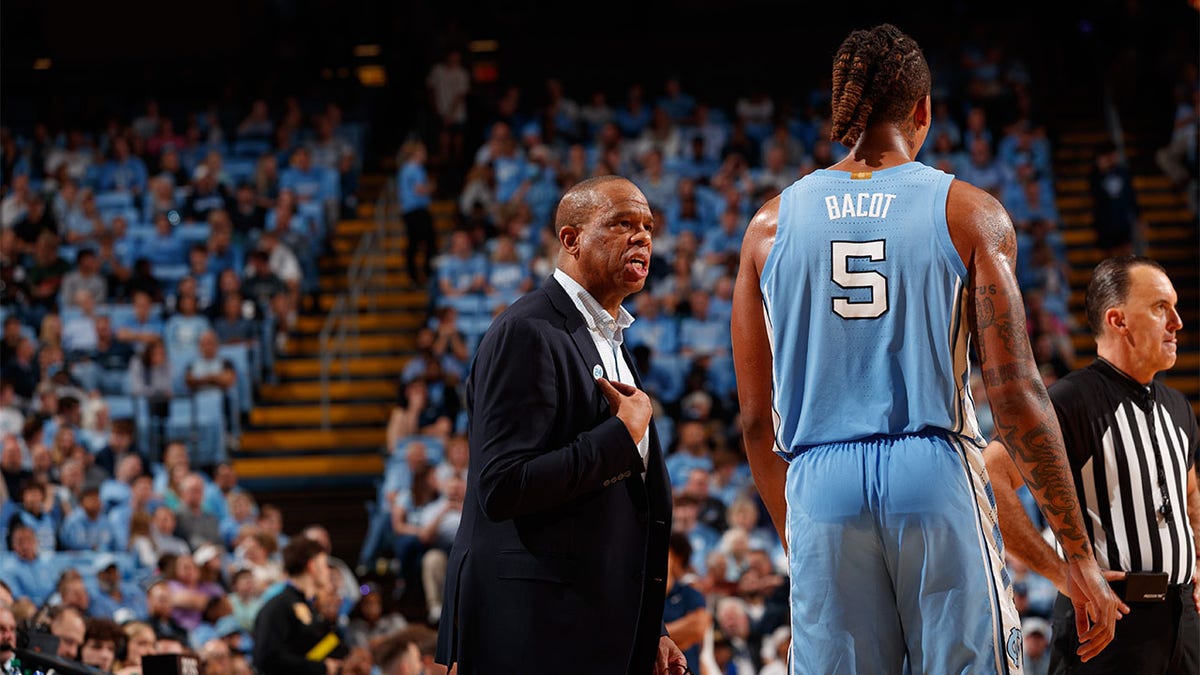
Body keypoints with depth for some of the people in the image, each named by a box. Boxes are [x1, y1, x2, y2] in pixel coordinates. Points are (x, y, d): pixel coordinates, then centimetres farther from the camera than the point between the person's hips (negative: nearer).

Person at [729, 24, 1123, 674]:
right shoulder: (969, 214, 2)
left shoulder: (772, 224, 10)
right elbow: (1014, 394, -4)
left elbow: (757, 420, 11)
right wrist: (1078, 554, -1)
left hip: (821, 485, 2)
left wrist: (793, 537, 24)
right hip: (937, 475, -2)